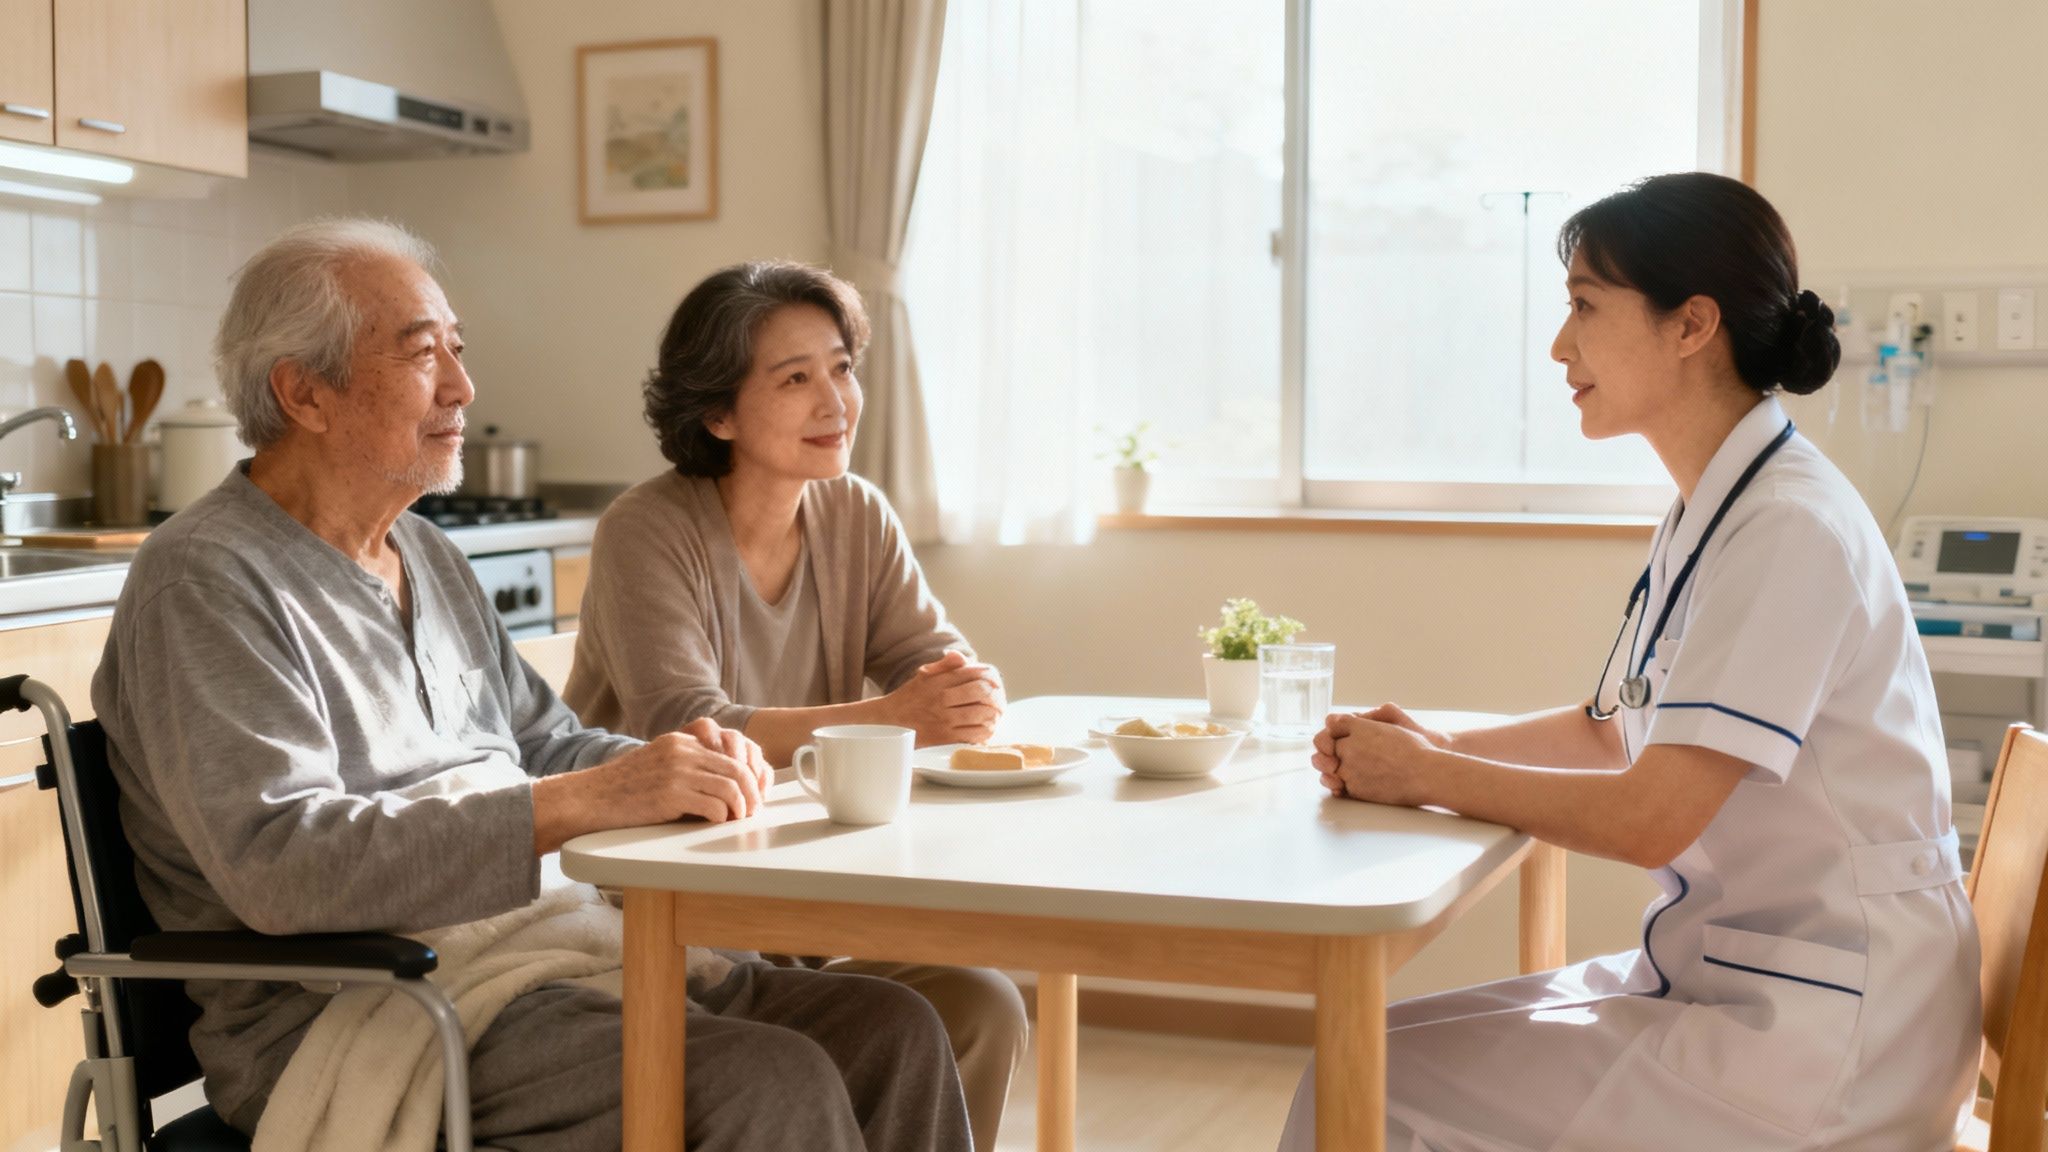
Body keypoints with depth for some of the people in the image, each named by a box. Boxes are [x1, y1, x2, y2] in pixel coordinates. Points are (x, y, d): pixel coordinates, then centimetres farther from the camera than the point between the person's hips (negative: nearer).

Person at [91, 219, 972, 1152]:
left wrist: (666, 768, 0)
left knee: (890, 1030, -7)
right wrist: (584, 801, -26)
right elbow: (277, 862, -22)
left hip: (533, 951, 8)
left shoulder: (430, 559, 18)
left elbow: (546, 743, 24)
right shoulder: (204, 580, -10)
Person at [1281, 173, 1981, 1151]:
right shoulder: (1705, 513, 10)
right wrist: (1436, 748, 3)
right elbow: (1617, 730, 20)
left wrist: (1427, 776, -11)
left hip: (1820, 1040, -9)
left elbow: (1654, 814, -24)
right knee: (1388, 1043, 4)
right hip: (1720, 971, 9)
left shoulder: (1788, 529, -21)